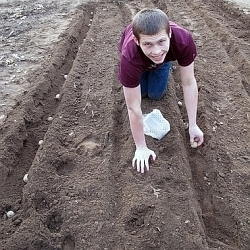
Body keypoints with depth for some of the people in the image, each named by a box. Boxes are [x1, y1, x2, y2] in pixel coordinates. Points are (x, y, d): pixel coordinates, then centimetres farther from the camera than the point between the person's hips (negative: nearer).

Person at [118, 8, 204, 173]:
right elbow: (134, 108, -39)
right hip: (137, 60, -1)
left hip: (164, 56, 1)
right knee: (141, 93, 1)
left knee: (156, 94, 1)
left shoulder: (184, 40, -43)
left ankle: (160, 68, 29)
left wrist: (193, 126, -24)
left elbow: (189, 83, -29)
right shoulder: (130, 58, -48)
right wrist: (141, 148, -29)